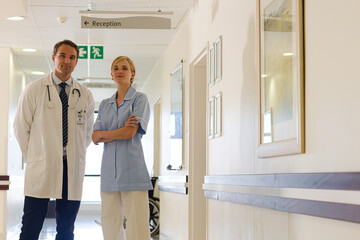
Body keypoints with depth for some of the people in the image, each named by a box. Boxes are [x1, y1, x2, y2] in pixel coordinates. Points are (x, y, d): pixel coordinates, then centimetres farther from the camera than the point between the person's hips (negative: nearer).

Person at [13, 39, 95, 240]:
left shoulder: (85, 95, 11)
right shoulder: (34, 90, 4)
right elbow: (21, 127, 6)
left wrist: (74, 155, 11)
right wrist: (33, 158, 5)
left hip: (73, 169, 3)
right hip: (40, 170, -2)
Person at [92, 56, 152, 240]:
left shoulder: (140, 99, 3)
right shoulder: (104, 104, 18)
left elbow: (131, 132, -10)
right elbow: (95, 138, 7)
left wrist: (103, 134, 3)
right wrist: (121, 130, -8)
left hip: (132, 169, -5)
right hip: (109, 170, 5)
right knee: (110, 224, 3)